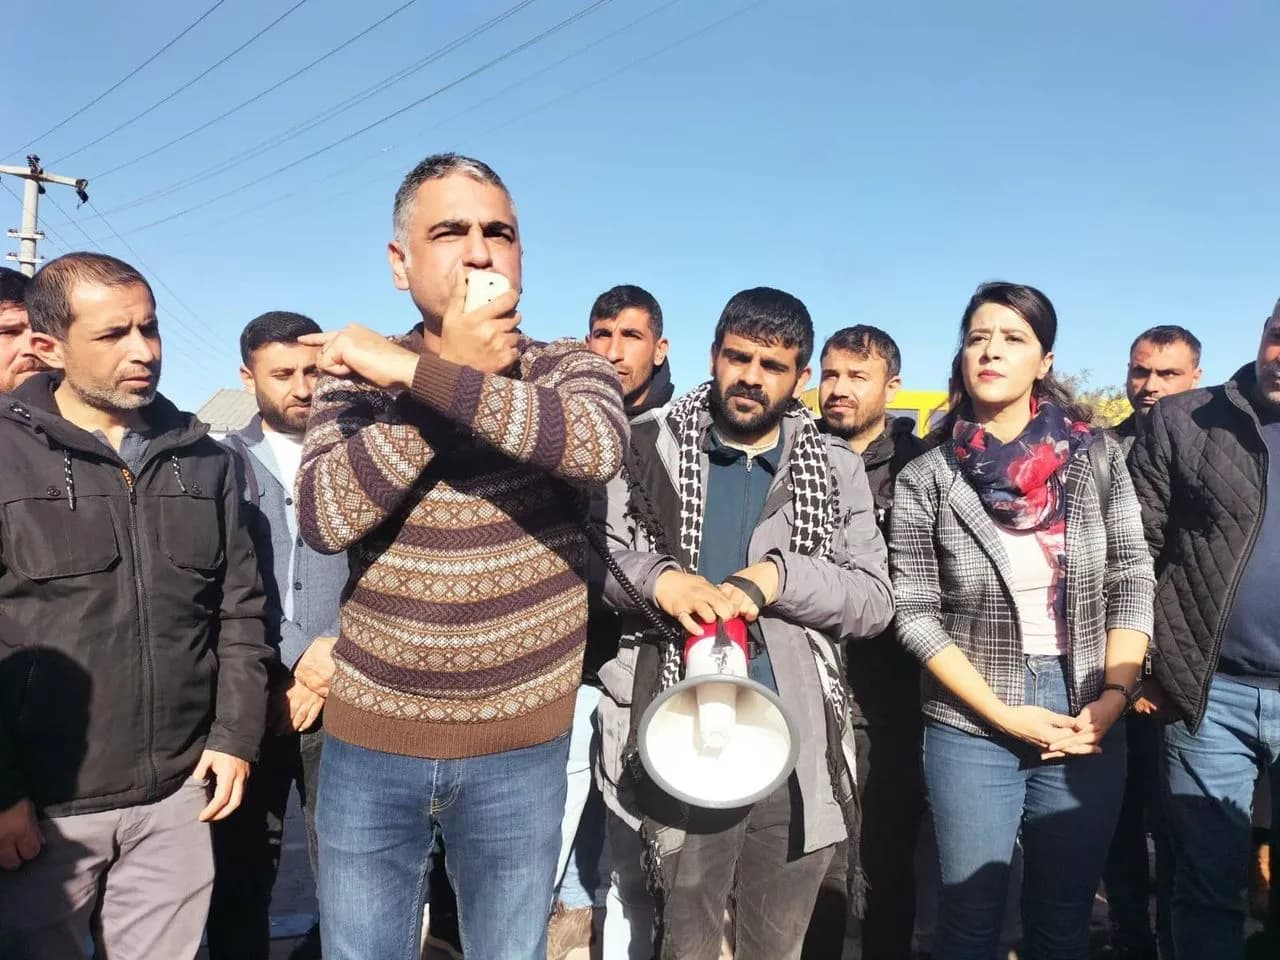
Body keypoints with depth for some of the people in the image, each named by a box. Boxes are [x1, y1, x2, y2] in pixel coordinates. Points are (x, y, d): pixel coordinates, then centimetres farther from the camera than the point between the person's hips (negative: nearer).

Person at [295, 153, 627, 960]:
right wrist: (458, 370, -21)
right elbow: (324, 520, -18)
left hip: (519, 745, -1)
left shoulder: (569, 367, -5)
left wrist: (417, 373, -29)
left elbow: (600, 445, -29)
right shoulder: (359, 371, -1)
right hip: (370, 738, 1)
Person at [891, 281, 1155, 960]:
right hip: (970, 728, -1)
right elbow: (916, 615, -7)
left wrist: (1113, 698, -9)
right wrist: (1006, 716, -11)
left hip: (1088, 722, 2)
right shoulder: (925, 480, -5)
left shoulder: (1098, 458, 1)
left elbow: (1132, 584, 2)